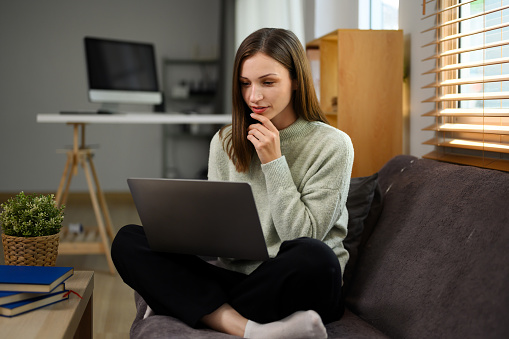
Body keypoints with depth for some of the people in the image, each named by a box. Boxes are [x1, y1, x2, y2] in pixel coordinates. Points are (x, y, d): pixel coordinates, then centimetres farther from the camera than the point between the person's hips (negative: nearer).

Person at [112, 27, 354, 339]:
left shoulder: (333, 145, -4)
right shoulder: (226, 142, 10)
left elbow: (303, 237, -10)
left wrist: (274, 162, -13)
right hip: (234, 276, 4)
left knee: (313, 256, -39)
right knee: (128, 240, -15)